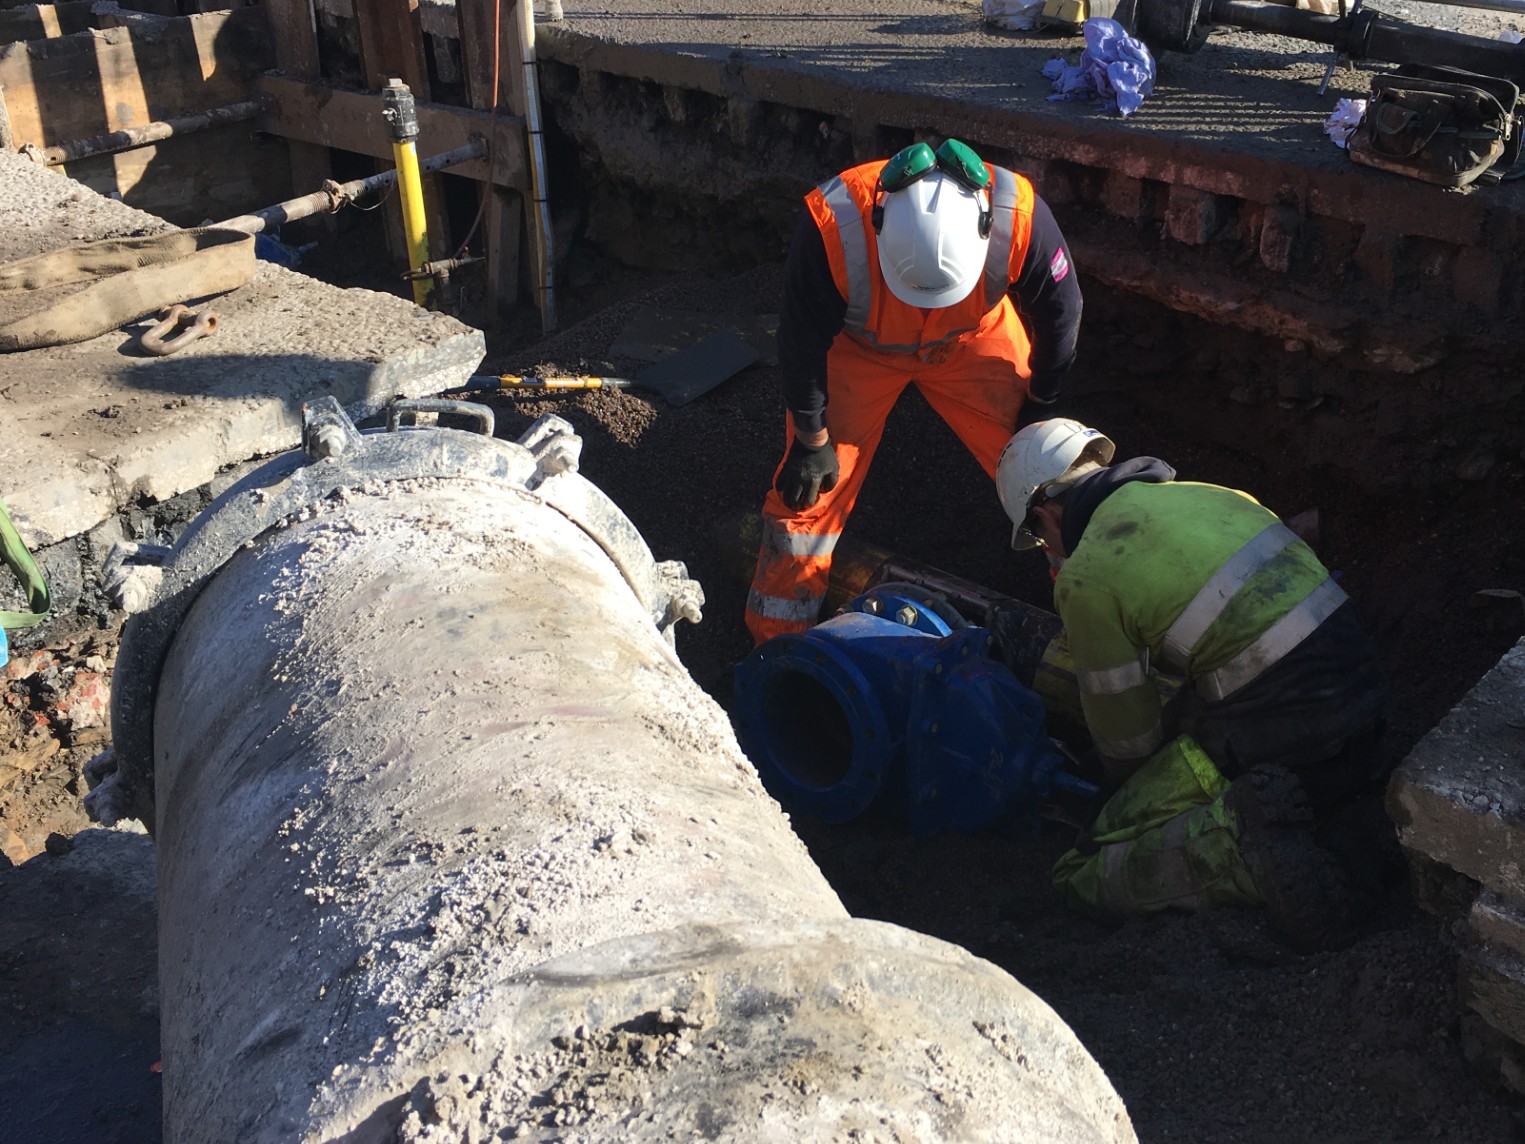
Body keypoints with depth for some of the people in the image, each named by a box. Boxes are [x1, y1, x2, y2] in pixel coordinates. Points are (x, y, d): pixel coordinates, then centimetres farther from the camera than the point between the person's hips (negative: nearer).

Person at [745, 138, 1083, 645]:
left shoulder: (1020, 216, -35)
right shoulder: (831, 224, -39)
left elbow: (1059, 314, -13)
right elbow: (803, 340, -21)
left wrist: (1041, 407, -1)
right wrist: (811, 439, -12)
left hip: (975, 339, 1)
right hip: (857, 345, -1)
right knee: (812, 484, -6)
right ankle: (778, 637, 10)